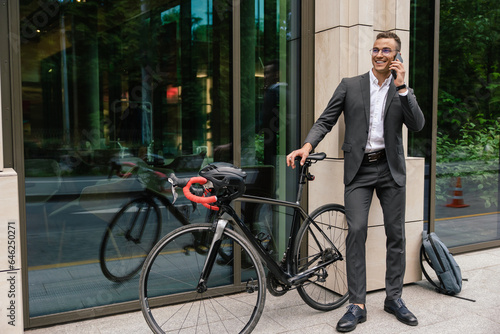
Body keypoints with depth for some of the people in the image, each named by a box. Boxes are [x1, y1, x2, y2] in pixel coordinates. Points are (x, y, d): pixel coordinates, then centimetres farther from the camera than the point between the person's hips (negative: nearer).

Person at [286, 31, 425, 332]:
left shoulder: (403, 91, 10)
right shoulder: (350, 85, 7)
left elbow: (418, 125, -4)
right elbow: (326, 120, 2)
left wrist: (401, 86, -10)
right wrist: (308, 145, -15)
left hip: (391, 169, 2)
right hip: (359, 170, -2)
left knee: (396, 233, 6)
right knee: (356, 230, -11)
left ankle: (394, 297, 22)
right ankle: (357, 305, -2)